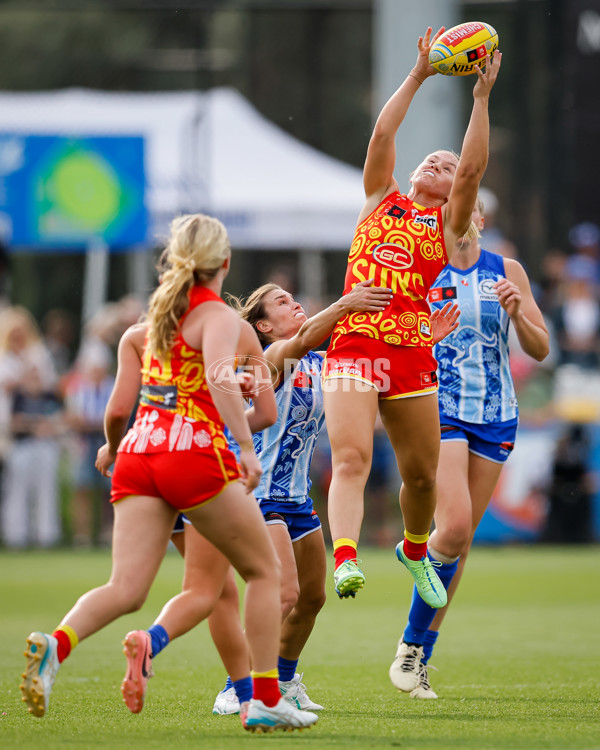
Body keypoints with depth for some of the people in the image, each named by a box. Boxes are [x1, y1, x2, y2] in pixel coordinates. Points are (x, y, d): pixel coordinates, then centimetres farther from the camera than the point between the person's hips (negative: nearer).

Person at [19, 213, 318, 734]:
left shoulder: (146, 328, 20)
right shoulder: (219, 316, 1)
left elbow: (118, 409, 16)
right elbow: (220, 375, -19)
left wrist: (112, 447, 36)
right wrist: (246, 447, -26)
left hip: (138, 457, 5)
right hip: (196, 455, -5)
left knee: (127, 590, -4)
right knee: (264, 570, 12)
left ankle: (55, 644, -33)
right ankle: (265, 701, 8)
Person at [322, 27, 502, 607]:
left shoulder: (448, 223, 15)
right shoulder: (381, 199, 19)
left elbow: (474, 167, 1)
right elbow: (382, 136, 7)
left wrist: (482, 97, 0)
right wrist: (418, 76, 7)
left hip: (412, 352, 1)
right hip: (354, 344, -1)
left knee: (421, 473, 9)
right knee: (351, 457, -19)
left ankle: (415, 550, 37)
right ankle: (345, 560, -33)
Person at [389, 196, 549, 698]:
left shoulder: (507, 272, 4)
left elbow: (540, 350, 4)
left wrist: (517, 313, -15)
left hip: (495, 415, 3)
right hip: (439, 411, -3)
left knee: (463, 538, 5)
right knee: (454, 526, -20)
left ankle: (423, 656, 16)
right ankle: (411, 644, -4)